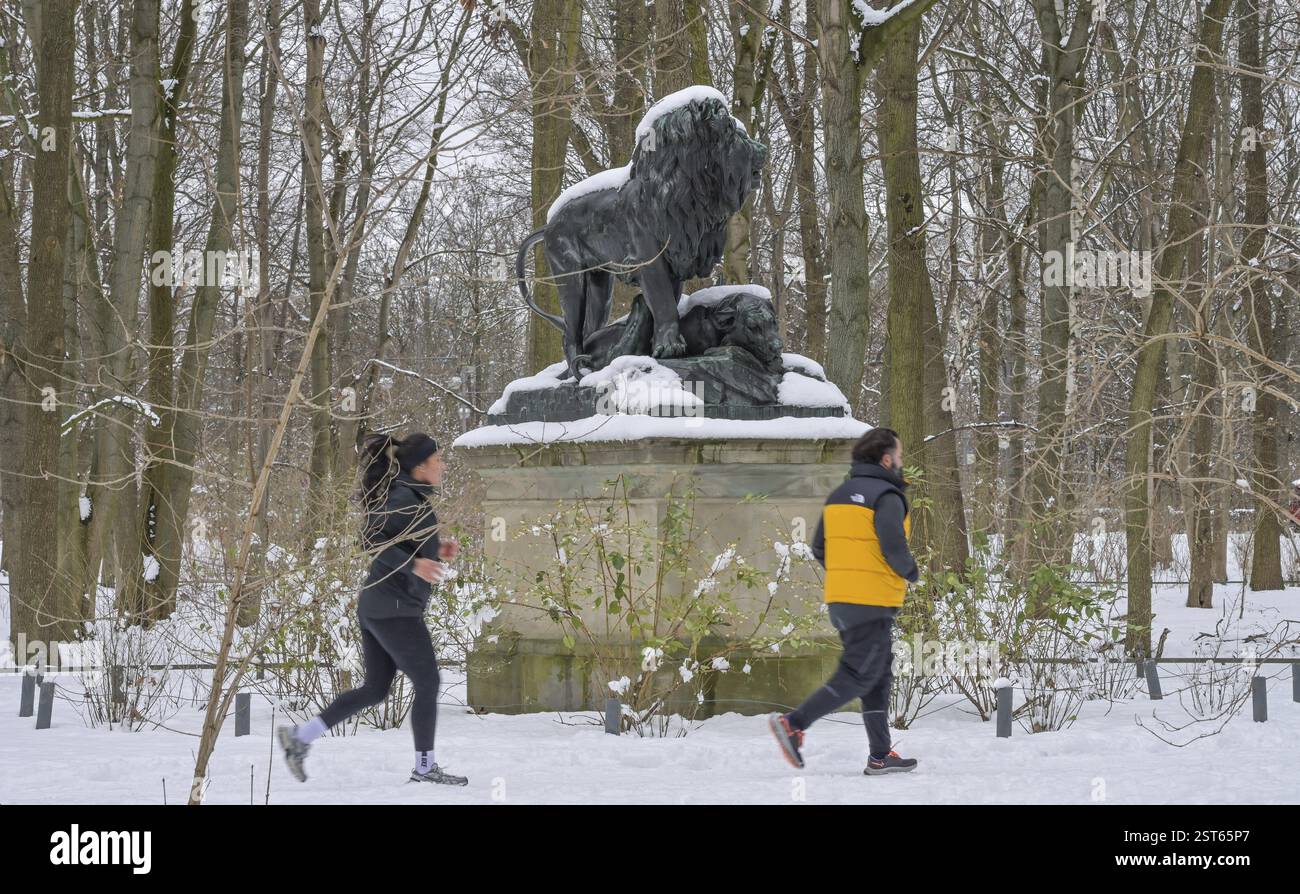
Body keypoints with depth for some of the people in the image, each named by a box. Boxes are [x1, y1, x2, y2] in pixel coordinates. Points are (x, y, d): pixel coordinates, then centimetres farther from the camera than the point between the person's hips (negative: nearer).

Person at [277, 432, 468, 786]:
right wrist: (413, 564, -29)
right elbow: (371, 538, -24)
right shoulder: (406, 498, -16)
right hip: (397, 609, -10)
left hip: (375, 606, 10)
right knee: (427, 684, 2)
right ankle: (424, 767, 11)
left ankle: (300, 735, 11)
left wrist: (436, 547, 12)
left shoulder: (406, 495, 13)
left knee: (375, 688, 14)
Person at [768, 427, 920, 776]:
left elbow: (819, 548, 13)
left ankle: (881, 756, 16)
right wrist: (910, 572, 0)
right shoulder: (886, 496, -12)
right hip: (872, 603, -9)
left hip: (840, 599, 9)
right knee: (858, 677, -5)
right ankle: (793, 723, -14)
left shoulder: (839, 494, 13)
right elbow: (894, 547, -20)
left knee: (879, 675, 15)